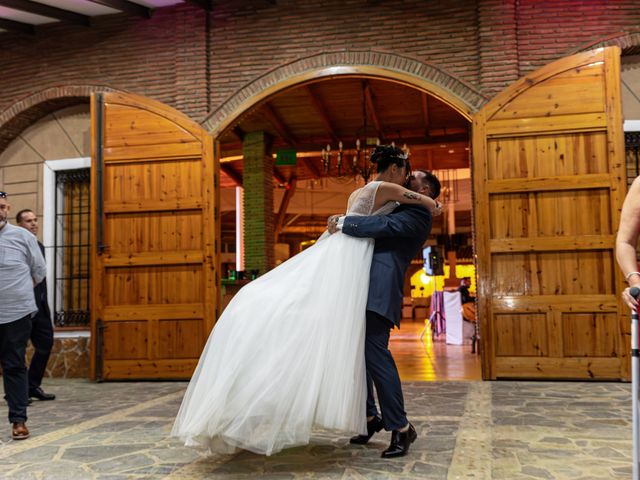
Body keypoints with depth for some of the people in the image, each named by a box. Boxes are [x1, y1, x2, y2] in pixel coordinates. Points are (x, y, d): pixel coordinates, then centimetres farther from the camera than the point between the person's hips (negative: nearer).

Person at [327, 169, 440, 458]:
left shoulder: (418, 213, 0)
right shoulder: (399, 209, 29)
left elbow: (387, 226, -16)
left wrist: (344, 224, -12)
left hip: (380, 289, -9)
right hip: (363, 286, 9)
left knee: (375, 353, -13)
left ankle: (401, 428, -2)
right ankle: (370, 417, 24)